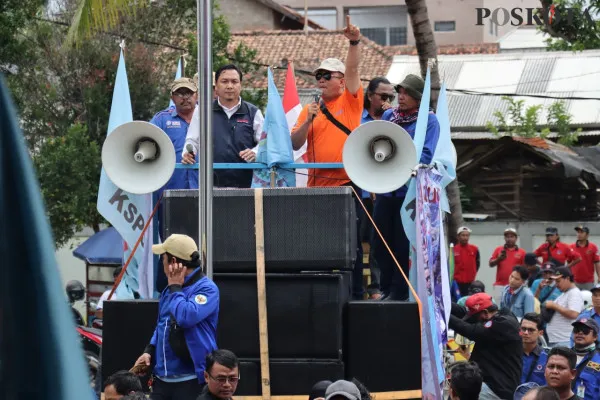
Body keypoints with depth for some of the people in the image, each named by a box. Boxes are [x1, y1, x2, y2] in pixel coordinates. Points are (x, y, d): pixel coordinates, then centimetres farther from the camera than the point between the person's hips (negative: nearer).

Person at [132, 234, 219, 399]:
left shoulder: (206, 288, -11)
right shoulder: (170, 290, 15)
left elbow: (186, 317, -27)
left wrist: (175, 287, -12)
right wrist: (149, 351, 8)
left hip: (191, 380, -8)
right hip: (162, 378, 8)